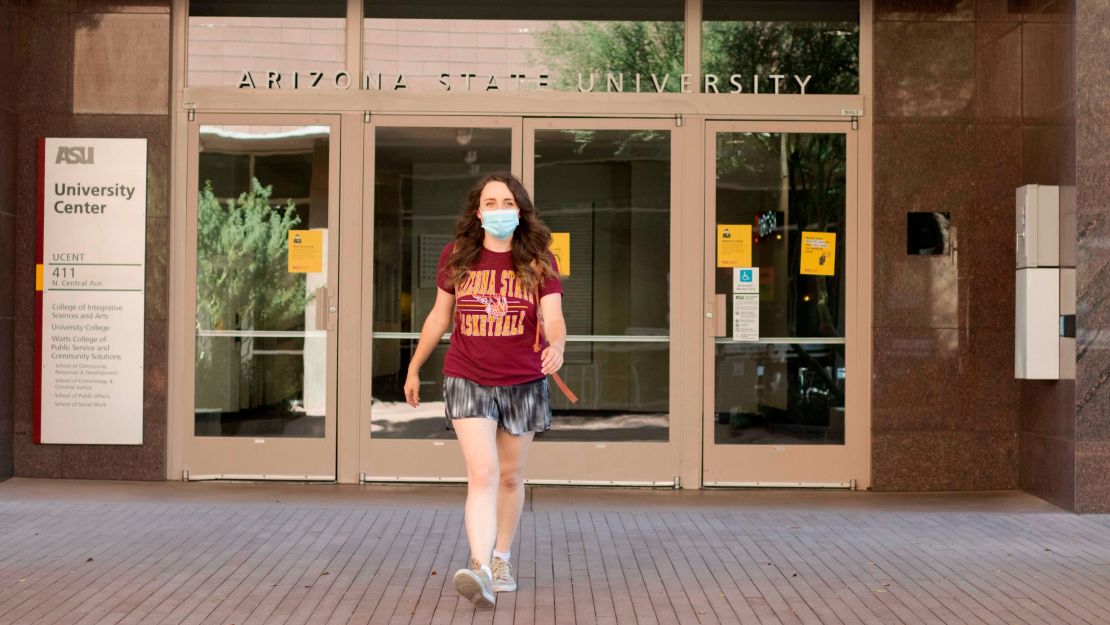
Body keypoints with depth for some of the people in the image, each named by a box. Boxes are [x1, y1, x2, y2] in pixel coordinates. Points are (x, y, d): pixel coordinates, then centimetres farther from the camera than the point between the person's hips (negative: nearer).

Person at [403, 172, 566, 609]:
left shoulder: (538, 261, -4)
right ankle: (481, 571, -24)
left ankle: (501, 558, 31)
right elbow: (439, 316, 10)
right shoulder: (456, 257, -1)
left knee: (510, 477, 13)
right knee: (482, 474, -15)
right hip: (467, 380, -1)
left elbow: (553, 318, -15)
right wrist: (414, 368, 15)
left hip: (523, 384, 1)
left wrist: (556, 346, -37)